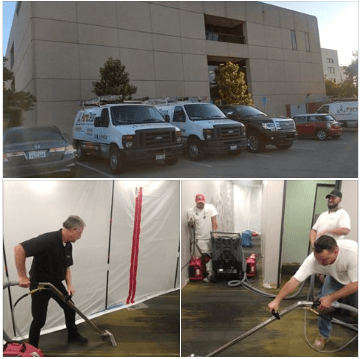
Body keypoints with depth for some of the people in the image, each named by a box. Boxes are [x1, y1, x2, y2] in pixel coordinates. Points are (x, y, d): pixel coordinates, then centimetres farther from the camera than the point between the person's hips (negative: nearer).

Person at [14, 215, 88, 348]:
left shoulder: (68, 246, -3)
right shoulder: (47, 239, -31)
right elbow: (19, 249, -36)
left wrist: (69, 285, -7)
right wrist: (22, 277, -31)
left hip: (56, 283, 8)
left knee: (70, 308, 14)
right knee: (39, 319, 1)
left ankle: (73, 335, 35)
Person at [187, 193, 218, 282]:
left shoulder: (210, 207, -2)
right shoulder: (191, 211, -2)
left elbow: (214, 221, -4)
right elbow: (191, 225, 4)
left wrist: (215, 232, -14)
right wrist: (190, 223, -20)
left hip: (211, 236, 1)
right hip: (200, 238, -1)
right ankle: (209, 274, 3)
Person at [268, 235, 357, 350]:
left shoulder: (353, 251, -43)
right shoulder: (313, 259, -35)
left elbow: (355, 284, -33)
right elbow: (295, 280, -31)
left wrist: (330, 298, -31)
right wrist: (277, 300, -33)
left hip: (355, 278, -1)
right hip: (335, 277, 2)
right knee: (324, 304, -13)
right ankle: (324, 336, 12)